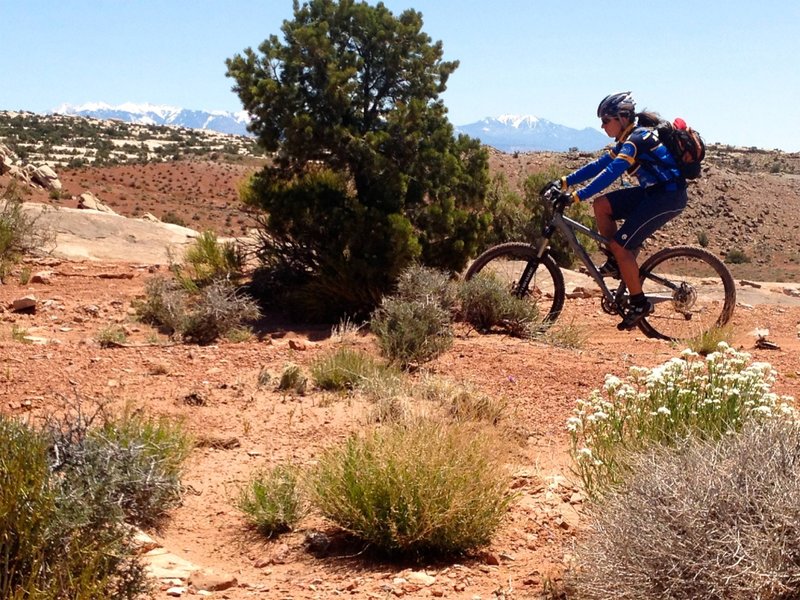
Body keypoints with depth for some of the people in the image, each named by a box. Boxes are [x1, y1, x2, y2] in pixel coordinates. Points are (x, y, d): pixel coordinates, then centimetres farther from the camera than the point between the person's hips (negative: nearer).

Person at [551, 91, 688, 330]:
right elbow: (600, 164, 13)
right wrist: (565, 182, 6)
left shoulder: (638, 139, -18)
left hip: (669, 196, -10)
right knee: (601, 204, 0)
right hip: (653, 192, 10)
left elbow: (611, 173, -28)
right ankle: (616, 263, 9)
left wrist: (576, 196, -32)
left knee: (620, 245, -13)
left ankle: (639, 303, -1)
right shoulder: (628, 140, 12)